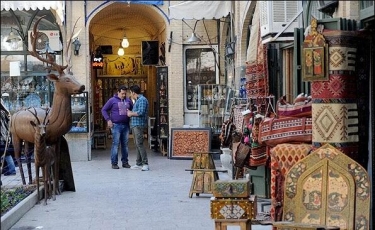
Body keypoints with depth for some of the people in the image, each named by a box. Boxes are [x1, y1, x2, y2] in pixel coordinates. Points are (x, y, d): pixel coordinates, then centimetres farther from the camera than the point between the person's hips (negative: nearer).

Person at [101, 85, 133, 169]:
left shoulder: (128, 100, 13)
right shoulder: (112, 100, 0)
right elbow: (104, 110, 1)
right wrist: (108, 120, -9)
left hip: (126, 125, 5)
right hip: (116, 125, -4)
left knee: (125, 145, 8)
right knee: (115, 144, -6)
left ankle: (125, 162, 16)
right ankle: (114, 163, -1)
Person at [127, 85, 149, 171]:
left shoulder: (142, 99, -11)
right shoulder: (137, 100, 20)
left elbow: (141, 112, -20)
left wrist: (131, 114, -8)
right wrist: (130, 112, 16)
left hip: (139, 125, -10)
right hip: (134, 125, 10)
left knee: (139, 144, -15)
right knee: (137, 144, 11)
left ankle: (145, 164, -16)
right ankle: (139, 163, 16)